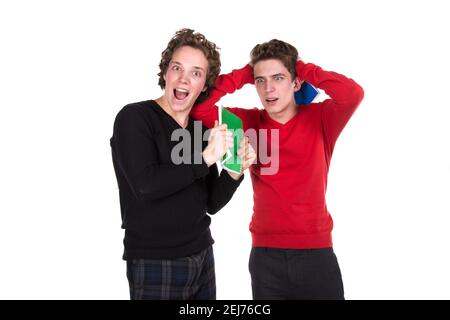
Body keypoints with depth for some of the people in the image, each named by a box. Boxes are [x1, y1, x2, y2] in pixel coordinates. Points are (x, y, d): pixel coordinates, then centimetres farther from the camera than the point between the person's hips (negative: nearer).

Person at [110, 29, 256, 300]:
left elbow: (211, 203, 7)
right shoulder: (134, 117, -10)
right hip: (154, 265, -5)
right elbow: (145, 186, -23)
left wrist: (235, 171, -10)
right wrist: (205, 158, -22)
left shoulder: (203, 129, 7)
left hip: (202, 257, 6)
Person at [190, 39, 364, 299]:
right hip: (265, 254, 1)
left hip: (316, 251, -1)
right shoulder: (249, 122, 1)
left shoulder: (319, 119, -4)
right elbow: (198, 108, -6)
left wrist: (303, 69, -10)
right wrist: (244, 75, -6)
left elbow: (353, 94, -23)